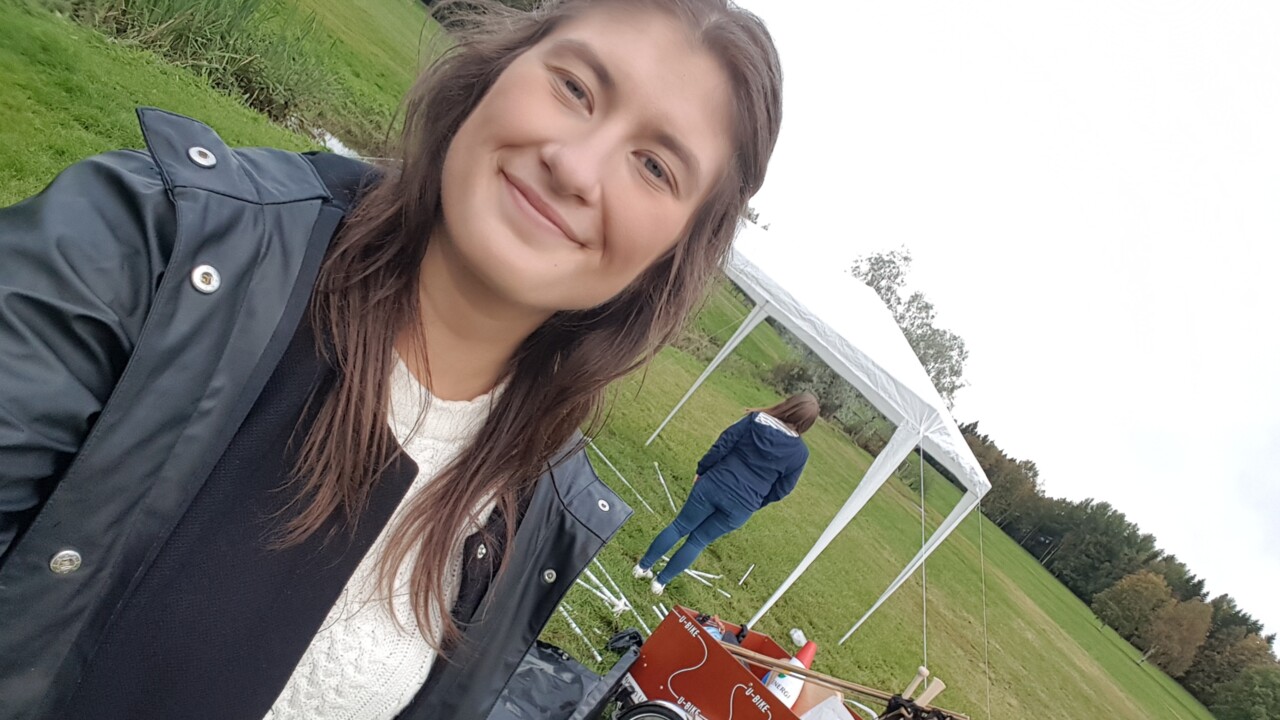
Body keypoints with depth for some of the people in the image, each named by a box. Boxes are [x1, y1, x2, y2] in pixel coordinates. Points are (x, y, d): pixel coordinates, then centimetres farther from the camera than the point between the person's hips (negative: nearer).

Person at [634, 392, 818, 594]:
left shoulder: (755, 419, -6)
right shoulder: (800, 453, -5)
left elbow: (721, 446, -4)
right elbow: (780, 490, 3)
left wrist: (702, 470, 8)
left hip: (714, 485, 0)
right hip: (741, 508, 0)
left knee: (679, 527, 18)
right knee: (698, 541, 17)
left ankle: (643, 567, 26)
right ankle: (660, 582, 23)